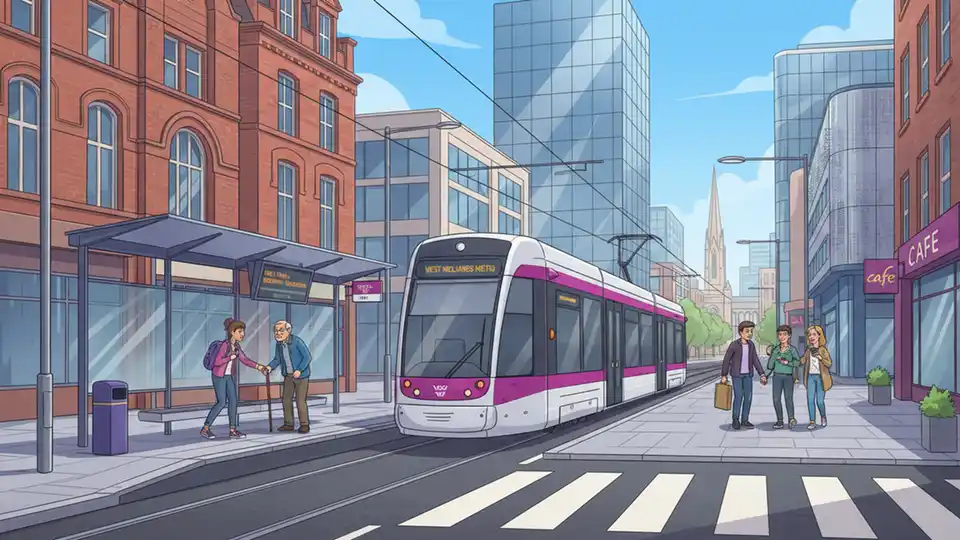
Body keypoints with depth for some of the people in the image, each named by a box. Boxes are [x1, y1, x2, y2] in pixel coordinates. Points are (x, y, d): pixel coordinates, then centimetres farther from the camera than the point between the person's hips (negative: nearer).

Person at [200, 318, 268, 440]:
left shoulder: (236, 345, 4)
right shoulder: (224, 344, -20)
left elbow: (244, 360, 8)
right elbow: (217, 362, -26)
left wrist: (257, 366, -1)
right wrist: (231, 357, -19)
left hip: (229, 376, 8)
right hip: (219, 376, -8)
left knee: (233, 400, 2)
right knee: (222, 402, -7)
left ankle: (233, 430, 7)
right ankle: (205, 429, 3)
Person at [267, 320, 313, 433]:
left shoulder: (296, 341, -17)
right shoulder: (279, 344, 2)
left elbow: (307, 356, -16)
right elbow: (277, 359, 12)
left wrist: (299, 370, -23)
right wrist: (270, 367, -8)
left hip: (301, 375, -7)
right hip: (288, 375, 7)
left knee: (300, 400, -6)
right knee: (286, 400, 8)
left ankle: (304, 425, 3)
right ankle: (288, 424, 19)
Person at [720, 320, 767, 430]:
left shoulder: (751, 345, 0)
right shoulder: (734, 345, -14)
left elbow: (755, 360, 4)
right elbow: (726, 360, -9)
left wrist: (761, 374, -1)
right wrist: (723, 375, -9)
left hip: (748, 375, 5)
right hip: (737, 375, -5)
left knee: (748, 397, 3)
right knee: (738, 397, -8)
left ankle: (744, 420, 13)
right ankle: (736, 419, 8)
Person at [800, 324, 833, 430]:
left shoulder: (823, 349, -5)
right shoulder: (808, 350, 9)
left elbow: (829, 363, -11)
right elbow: (802, 361, 8)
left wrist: (820, 357, -23)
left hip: (820, 377, -4)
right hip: (810, 377, 4)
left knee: (820, 401, -3)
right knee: (810, 399, -1)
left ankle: (823, 417, 25)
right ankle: (812, 422, 5)